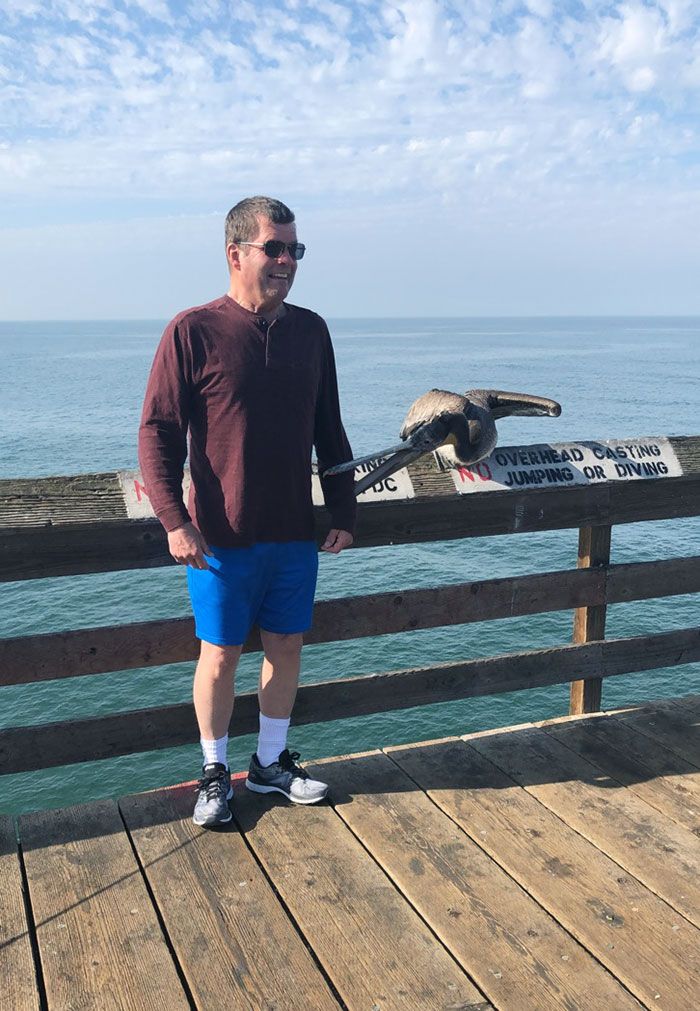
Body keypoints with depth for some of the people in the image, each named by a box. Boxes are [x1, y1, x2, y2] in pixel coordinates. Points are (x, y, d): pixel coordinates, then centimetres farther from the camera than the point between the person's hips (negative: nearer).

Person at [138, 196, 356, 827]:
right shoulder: (193, 332, -8)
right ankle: (215, 772, 28)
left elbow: (329, 431, 12)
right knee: (221, 654, 7)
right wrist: (175, 519, -16)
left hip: (296, 533, 5)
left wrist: (343, 512, 9)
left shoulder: (310, 331, 6)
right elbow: (158, 432, -8)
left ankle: (272, 763, 32)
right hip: (222, 537, -4)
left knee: (287, 646, 13)